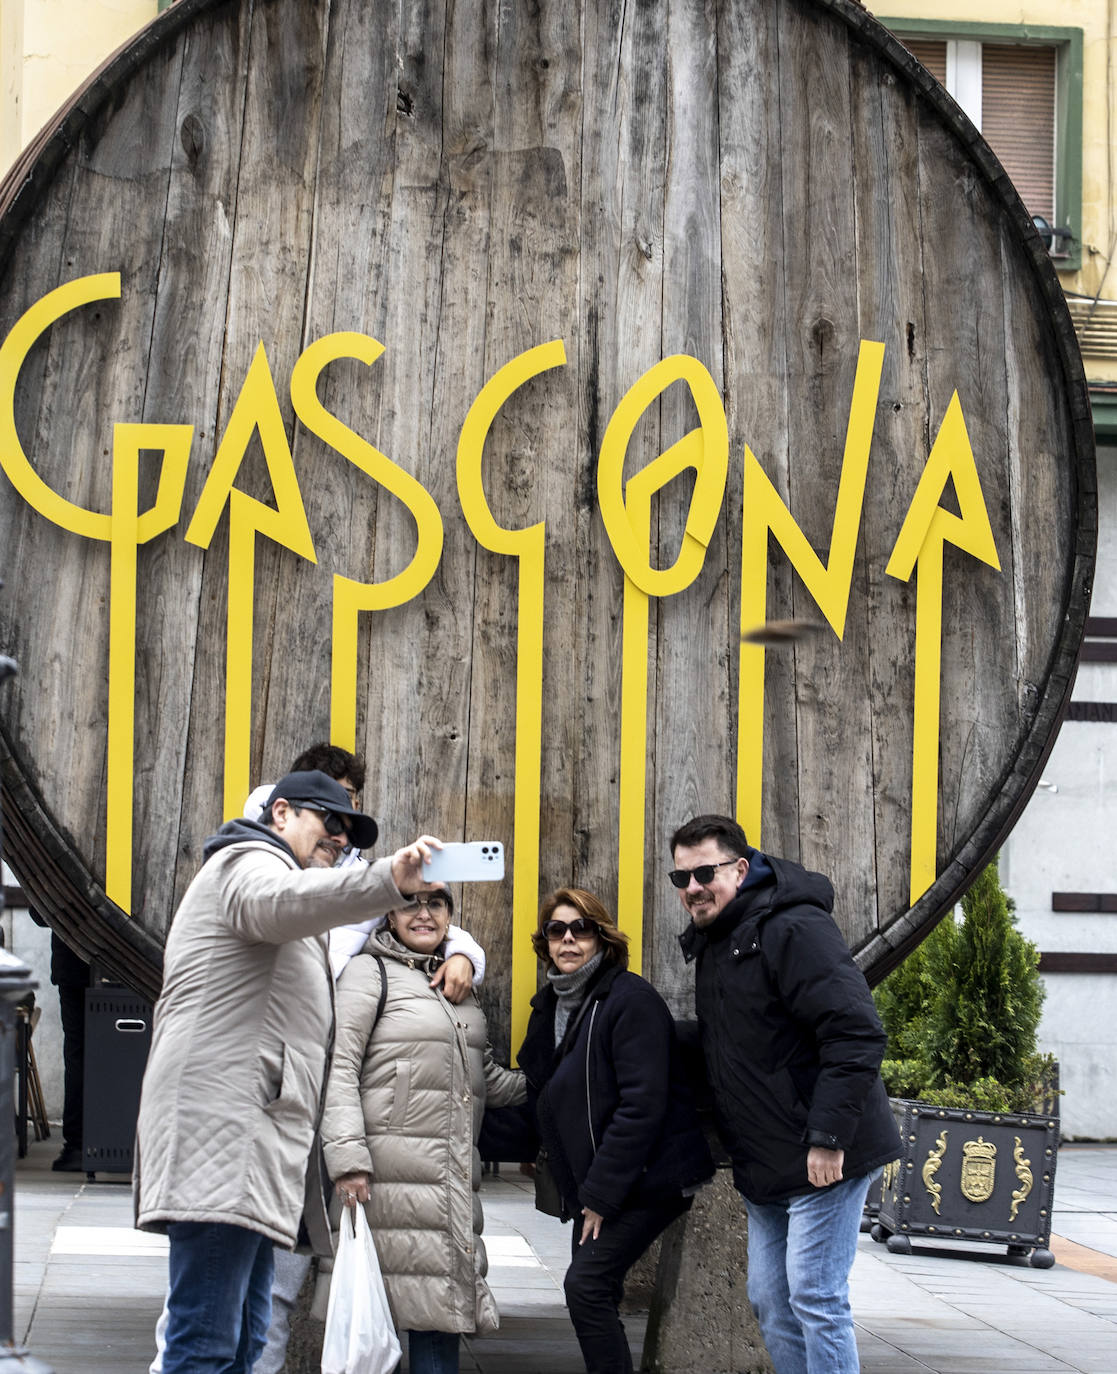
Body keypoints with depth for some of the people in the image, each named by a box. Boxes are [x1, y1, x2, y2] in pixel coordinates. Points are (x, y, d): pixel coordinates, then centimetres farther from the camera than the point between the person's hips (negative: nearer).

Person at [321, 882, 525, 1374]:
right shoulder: (369, 972, 1)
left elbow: (486, 1077, 32)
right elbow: (339, 1069, -8)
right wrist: (347, 1157, -18)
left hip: (454, 1176, 7)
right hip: (393, 1173, -7)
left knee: (441, 1307, 2)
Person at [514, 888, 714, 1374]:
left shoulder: (630, 1000, -15)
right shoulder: (550, 1006, 12)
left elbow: (641, 1104, -21)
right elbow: (541, 1098, 21)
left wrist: (601, 1193, -21)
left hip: (645, 1179, -9)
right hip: (592, 1184, 9)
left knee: (587, 1284, -16)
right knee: (596, 1292, 7)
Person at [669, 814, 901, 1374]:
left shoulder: (795, 929, -17)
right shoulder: (712, 941, 14)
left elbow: (856, 1035, -23)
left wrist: (828, 1137, -25)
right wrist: (730, 1143, 17)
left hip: (824, 1158, -10)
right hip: (764, 1162, 10)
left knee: (814, 1297, -9)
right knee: (771, 1302, 12)